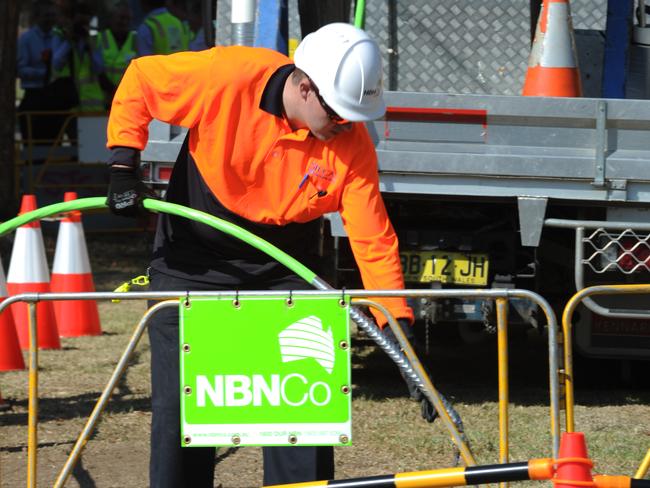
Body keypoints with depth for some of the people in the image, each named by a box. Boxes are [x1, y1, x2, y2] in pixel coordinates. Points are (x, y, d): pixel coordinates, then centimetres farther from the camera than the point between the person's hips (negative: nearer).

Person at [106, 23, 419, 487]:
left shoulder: (352, 143, -18)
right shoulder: (228, 77, -25)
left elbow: (374, 239, -17)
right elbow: (139, 79, -11)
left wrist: (398, 324, -24)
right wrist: (124, 165, -15)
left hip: (283, 269, 1)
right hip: (194, 260, -1)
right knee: (181, 404, 0)